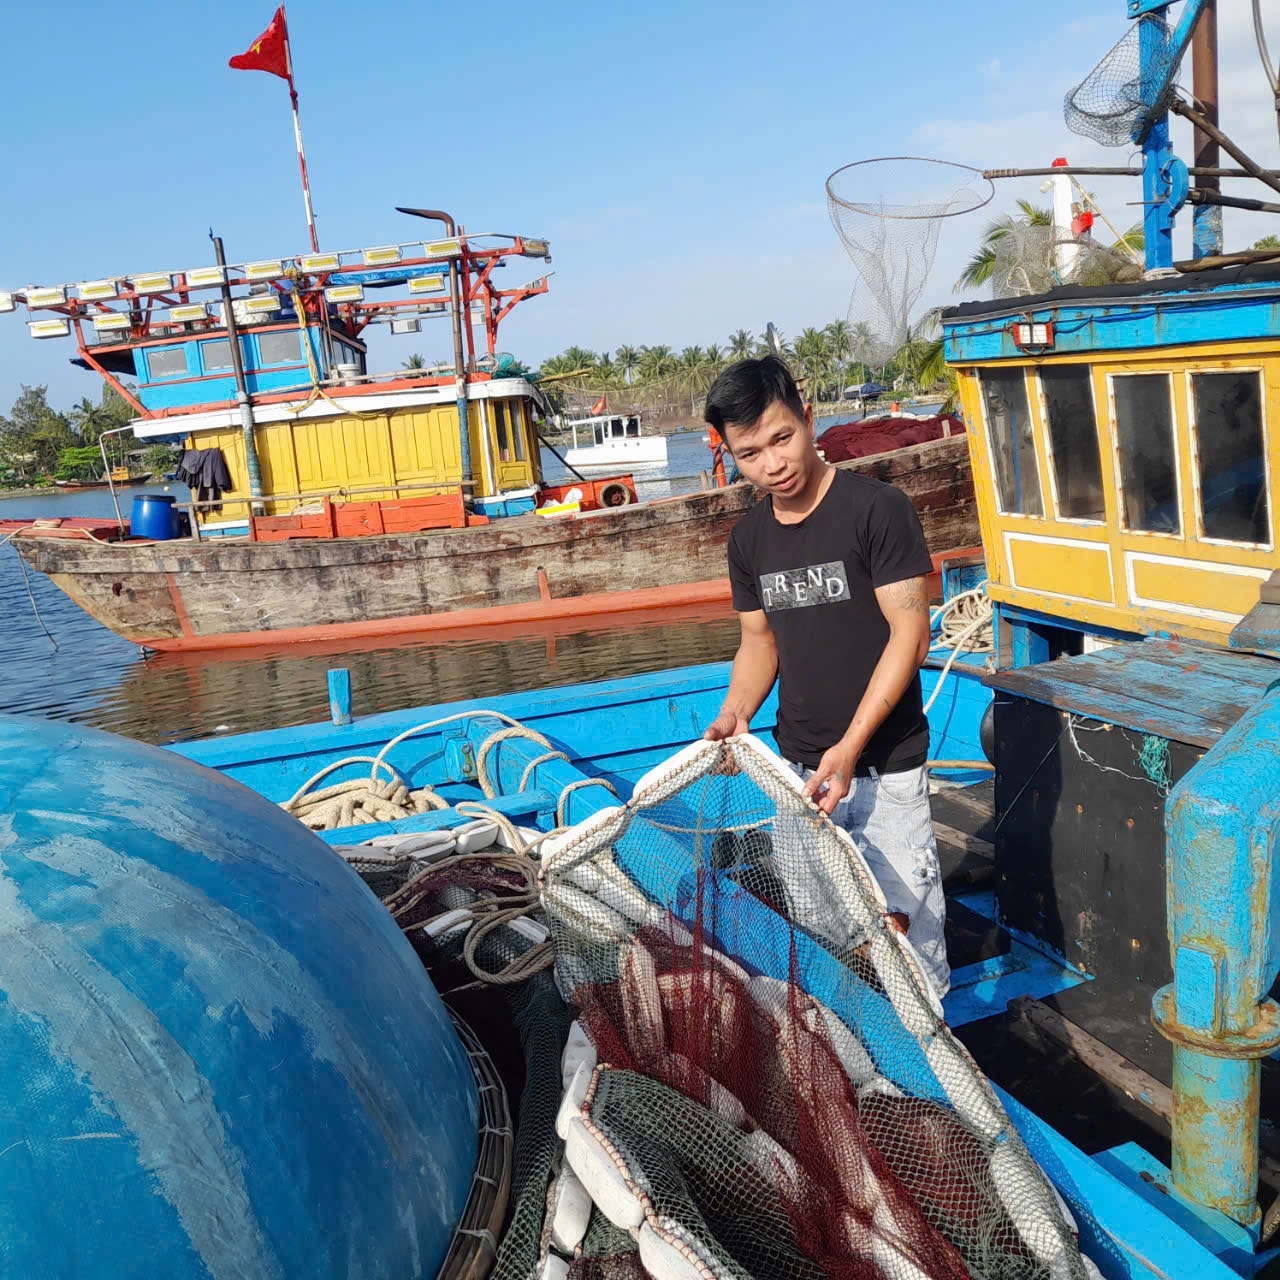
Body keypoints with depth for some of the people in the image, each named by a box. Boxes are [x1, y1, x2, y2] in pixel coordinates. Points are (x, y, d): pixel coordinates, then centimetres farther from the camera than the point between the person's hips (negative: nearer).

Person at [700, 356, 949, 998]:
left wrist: (850, 746, -19)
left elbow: (910, 635, -14)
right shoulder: (748, 539, 6)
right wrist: (735, 712, -6)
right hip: (799, 765, 5)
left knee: (900, 917, -3)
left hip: (884, 764, -5)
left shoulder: (877, 509, -12)